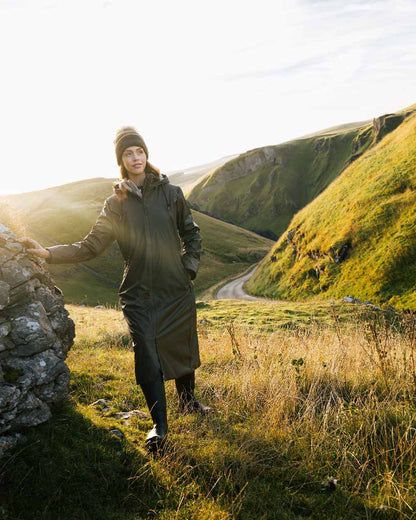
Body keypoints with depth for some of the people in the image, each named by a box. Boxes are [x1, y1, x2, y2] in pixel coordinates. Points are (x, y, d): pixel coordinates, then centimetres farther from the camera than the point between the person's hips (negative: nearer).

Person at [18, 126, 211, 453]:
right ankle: (159, 426, 15)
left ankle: (188, 401, 40)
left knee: (183, 348, 13)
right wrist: (48, 253, -12)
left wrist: (189, 267, 1)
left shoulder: (171, 193, 4)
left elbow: (191, 234, 12)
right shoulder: (116, 204, 3)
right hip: (140, 294, -1)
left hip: (178, 291, 1)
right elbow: (91, 246, -1)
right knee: (147, 356, -3)